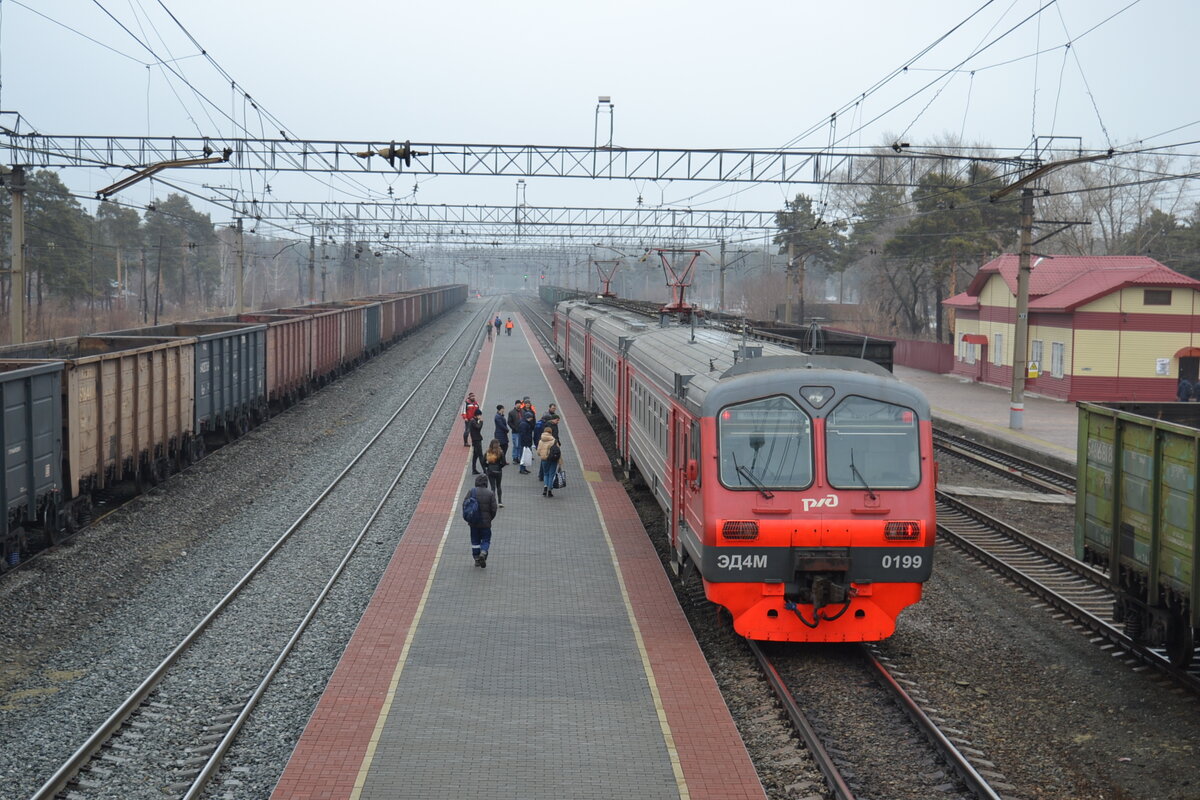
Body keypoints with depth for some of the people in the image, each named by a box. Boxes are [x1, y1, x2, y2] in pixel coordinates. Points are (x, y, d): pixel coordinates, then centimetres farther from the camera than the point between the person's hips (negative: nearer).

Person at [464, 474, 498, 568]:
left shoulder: (472, 492, -5)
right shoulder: (490, 493, -6)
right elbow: (494, 509, -6)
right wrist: (490, 518, 11)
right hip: (486, 522, -1)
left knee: (475, 540, 12)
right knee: (486, 539, 11)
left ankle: (477, 560, 13)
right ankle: (483, 553, -14)